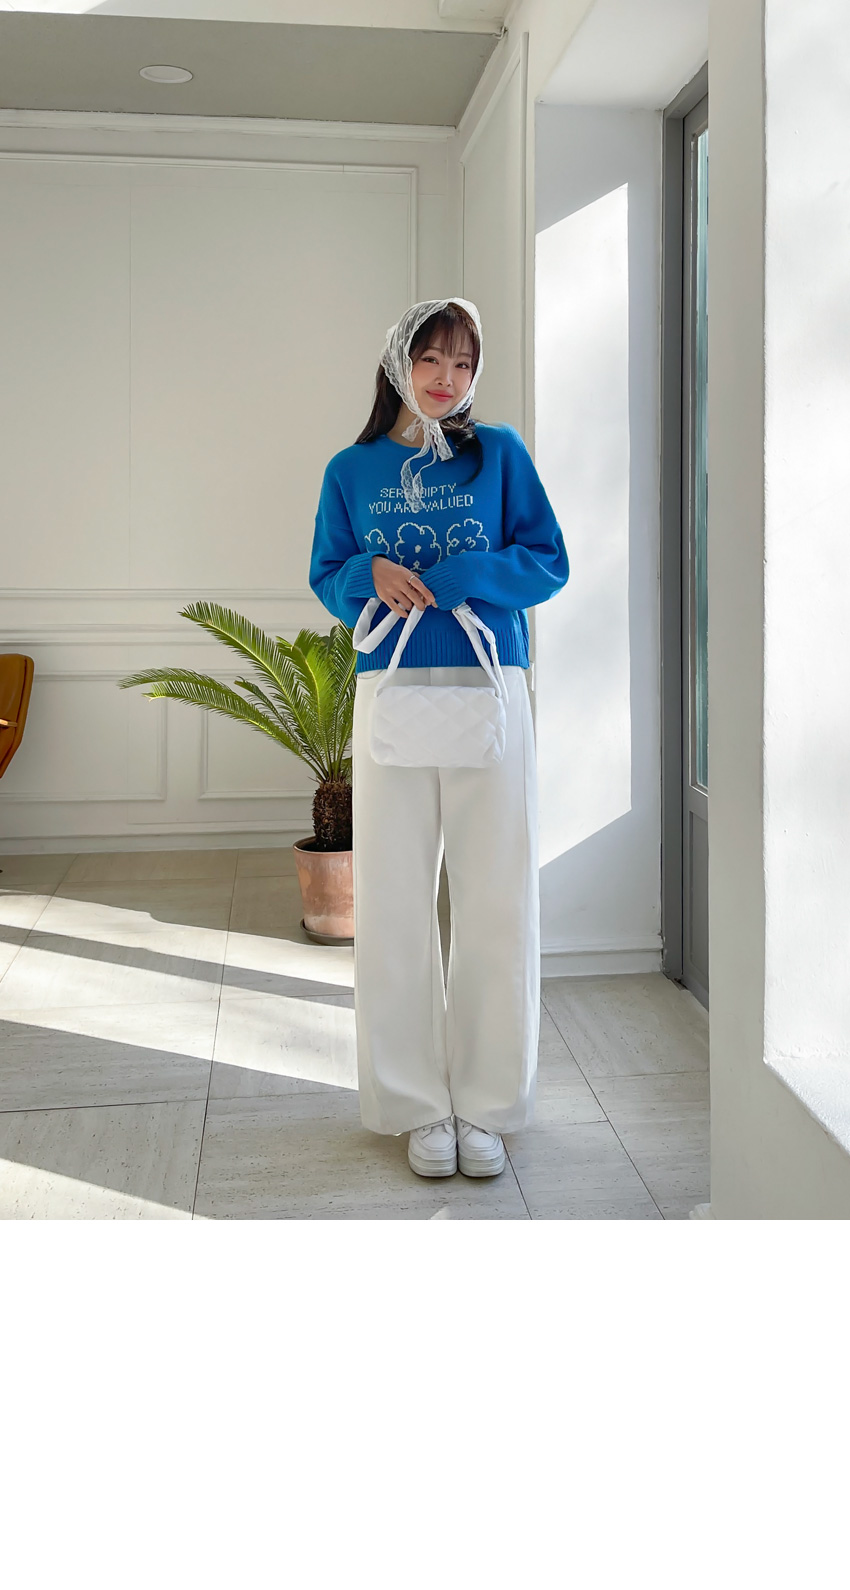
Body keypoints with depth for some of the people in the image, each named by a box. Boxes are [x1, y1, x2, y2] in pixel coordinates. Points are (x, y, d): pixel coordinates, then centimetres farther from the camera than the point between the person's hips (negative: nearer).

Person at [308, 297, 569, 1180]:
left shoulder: (499, 453, 7)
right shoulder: (352, 470, 11)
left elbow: (549, 564, 3)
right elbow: (326, 579, 13)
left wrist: (457, 576, -12)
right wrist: (370, 573, -9)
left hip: (490, 689, -1)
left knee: (495, 899, 0)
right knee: (396, 900, 2)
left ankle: (486, 1106, 13)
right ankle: (419, 1106, 15)